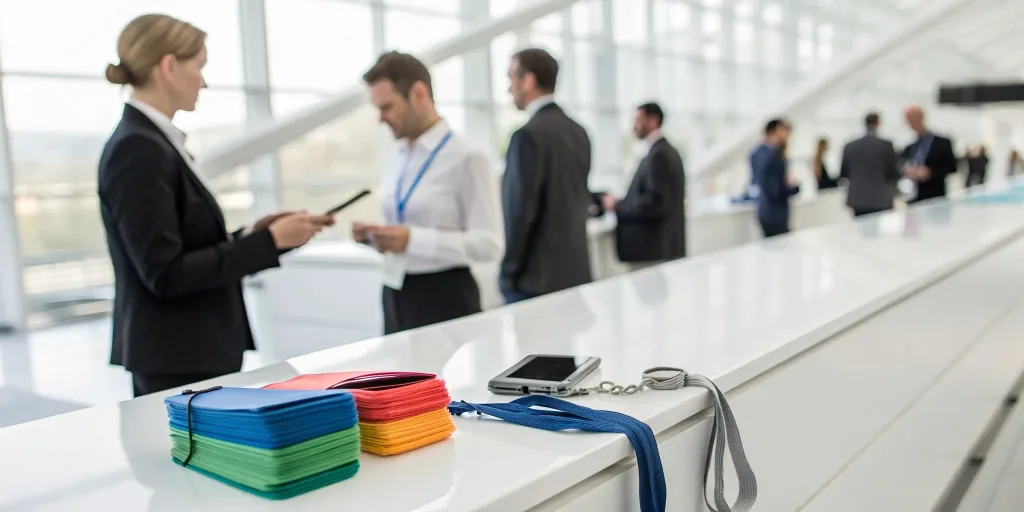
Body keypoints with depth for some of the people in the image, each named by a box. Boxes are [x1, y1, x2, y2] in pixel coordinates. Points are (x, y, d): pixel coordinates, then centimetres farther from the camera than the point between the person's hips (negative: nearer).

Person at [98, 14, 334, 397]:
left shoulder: (153, 143, 10)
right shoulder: (138, 150, -17)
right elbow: (165, 274, -21)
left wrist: (252, 235, 5)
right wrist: (268, 242, -18)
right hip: (177, 361, -9)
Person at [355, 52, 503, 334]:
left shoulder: (466, 158, -12)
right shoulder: (401, 159, 9)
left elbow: (489, 244, -18)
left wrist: (413, 240, -25)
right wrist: (374, 236, -1)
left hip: (444, 299, -7)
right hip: (395, 297, 7)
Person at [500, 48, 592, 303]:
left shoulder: (529, 135, -15)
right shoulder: (578, 132, 10)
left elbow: (520, 210, -18)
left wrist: (509, 274, -9)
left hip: (537, 278, -8)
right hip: (576, 271, 8)